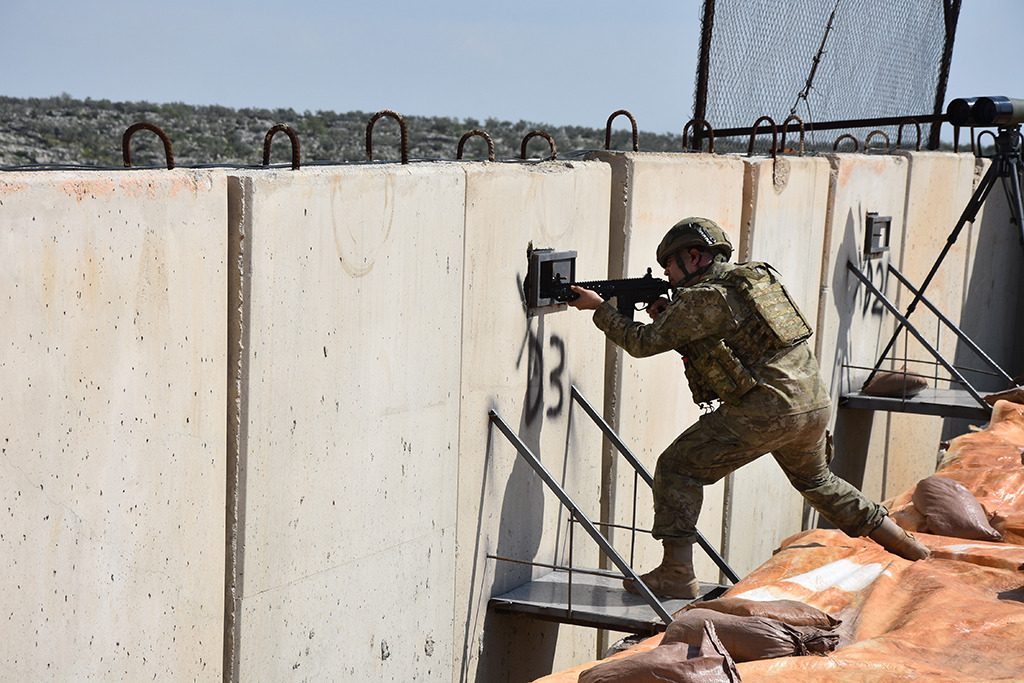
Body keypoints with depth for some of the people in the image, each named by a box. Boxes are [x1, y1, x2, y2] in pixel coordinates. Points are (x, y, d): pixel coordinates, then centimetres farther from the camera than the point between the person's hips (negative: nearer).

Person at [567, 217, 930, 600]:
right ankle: (900, 542, 40)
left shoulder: (701, 300, -8)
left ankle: (676, 574, -4)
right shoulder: (756, 278, 18)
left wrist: (599, 307, 7)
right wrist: (667, 318, 14)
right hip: (815, 404, 9)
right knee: (815, 480, 33)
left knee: (677, 468, 1)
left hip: (765, 413, -9)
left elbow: (644, 343, -4)